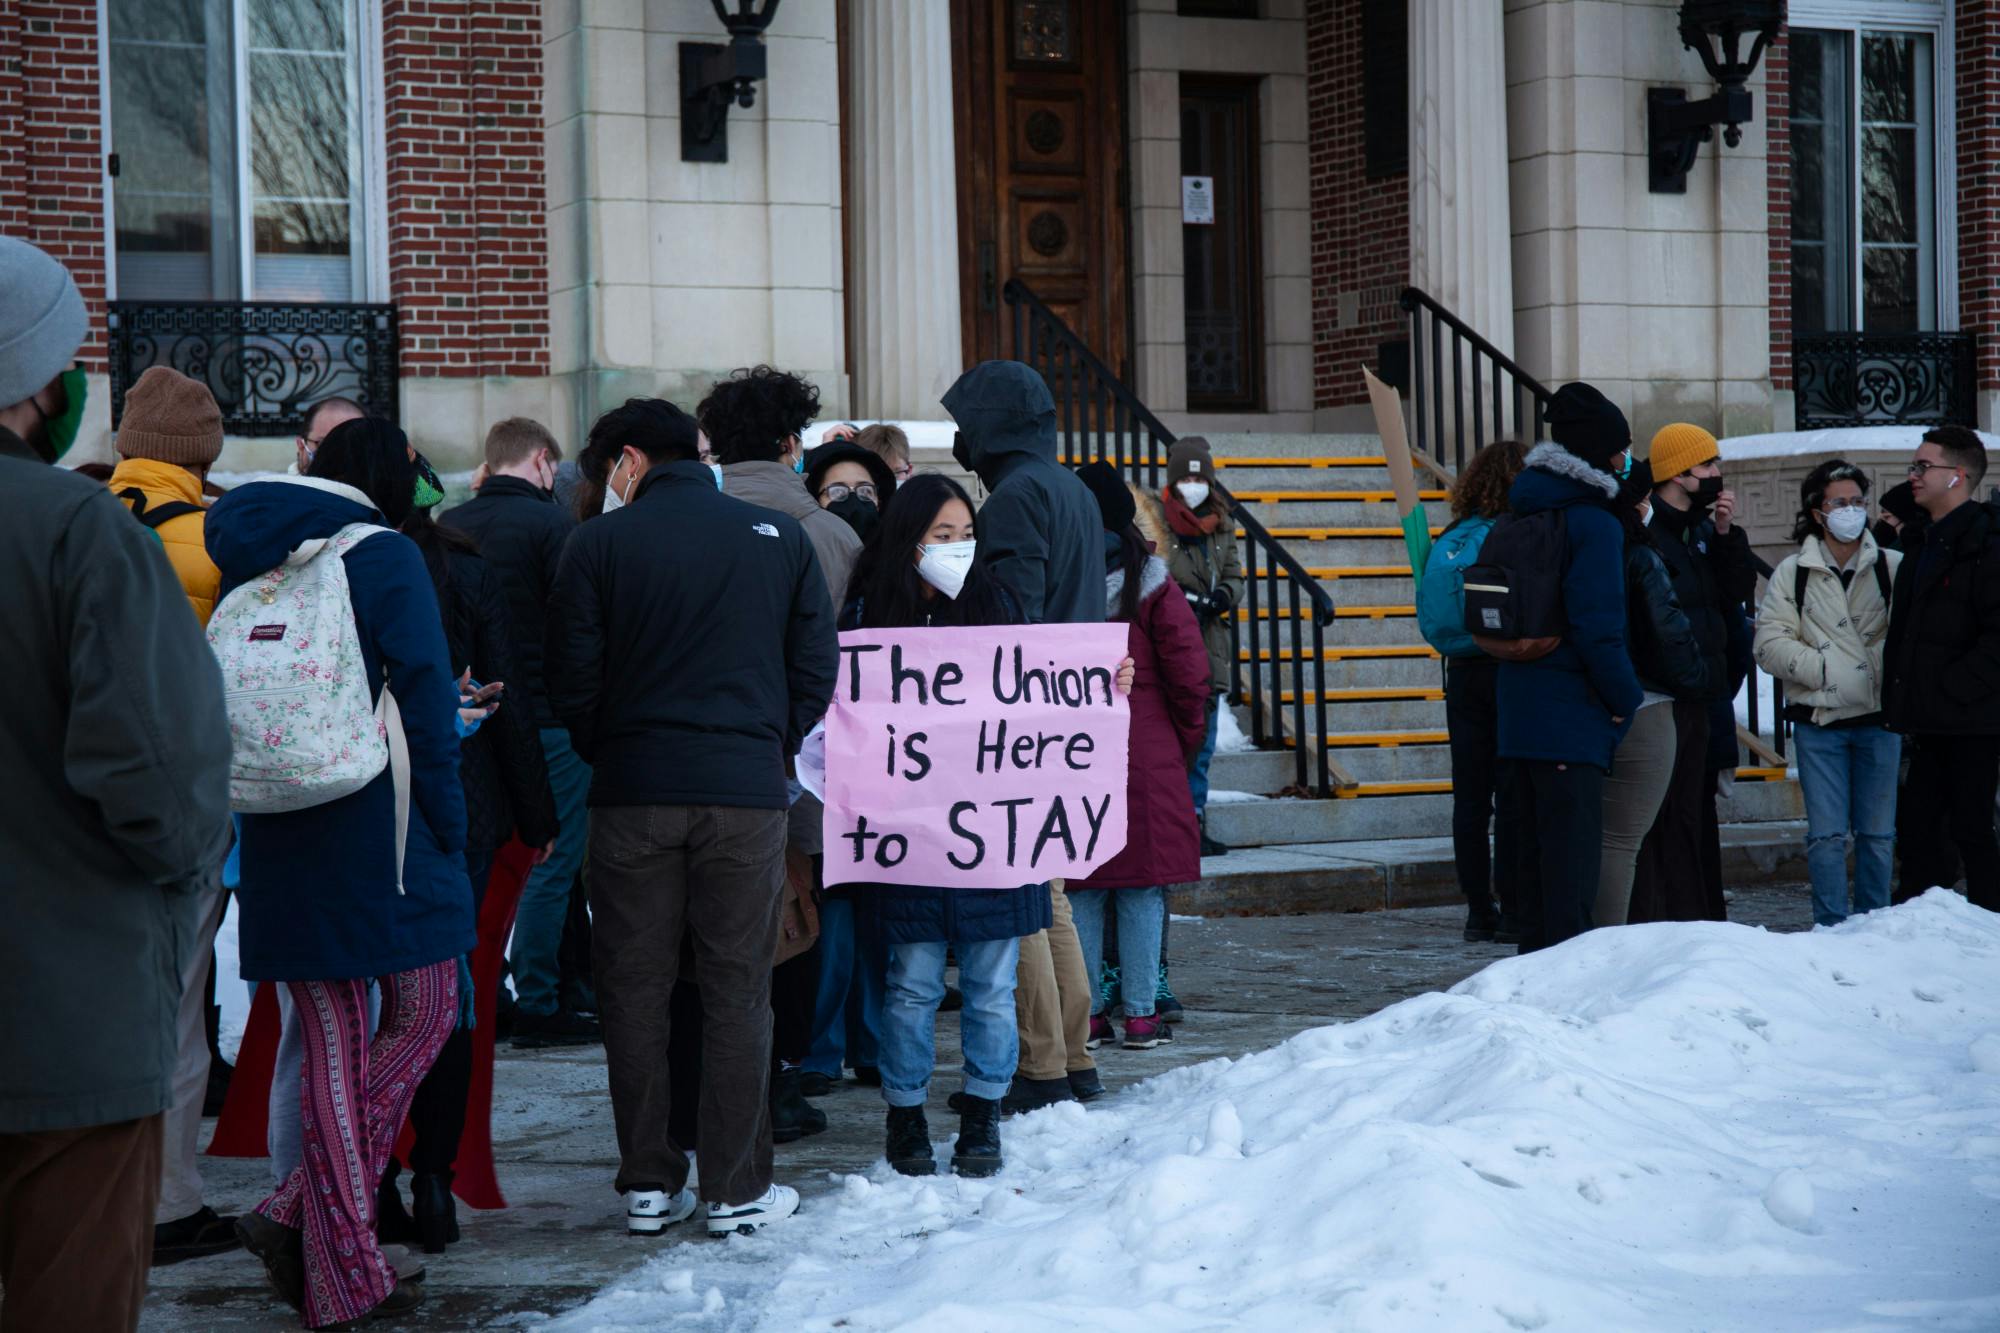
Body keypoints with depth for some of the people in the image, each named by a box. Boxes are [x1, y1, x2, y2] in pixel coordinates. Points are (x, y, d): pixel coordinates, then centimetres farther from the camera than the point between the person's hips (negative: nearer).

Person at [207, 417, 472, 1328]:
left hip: (280, 838, 6)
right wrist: (446, 828, -3)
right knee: (420, 1018, 8)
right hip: (380, 832, -6)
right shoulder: (385, 556, -6)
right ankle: (298, 1216, -2)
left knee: (331, 1043, 9)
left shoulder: (247, 562, 11)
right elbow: (424, 702, -10)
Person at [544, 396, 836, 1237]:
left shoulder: (599, 545, 0)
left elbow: (572, 680, -2)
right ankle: (737, 1189, 7)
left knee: (634, 989, 8)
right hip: (748, 791, 1)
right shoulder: (780, 536, 6)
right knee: (738, 992, 5)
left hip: (633, 792, -1)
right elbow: (816, 667, 6)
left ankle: (649, 1183, 10)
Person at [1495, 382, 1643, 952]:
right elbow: (1598, 628, -19)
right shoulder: (1593, 521, -13)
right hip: (1571, 719, -8)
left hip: (1518, 709, 8)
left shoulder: (1520, 515, 13)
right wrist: (1627, 700, -7)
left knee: (1535, 850, 14)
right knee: (1573, 856, -6)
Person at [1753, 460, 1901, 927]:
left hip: (1879, 716, 1)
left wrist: (1885, 665, -15)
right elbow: (1770, 643, -3)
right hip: (1817, 719, -1)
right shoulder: (1792, 573, 4)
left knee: (1878, 834, 6)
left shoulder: (1892, 567, 5)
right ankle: (1830, 930, 4)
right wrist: (1825, 670, -13)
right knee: (1827, 835, -2)